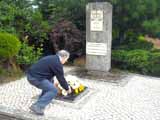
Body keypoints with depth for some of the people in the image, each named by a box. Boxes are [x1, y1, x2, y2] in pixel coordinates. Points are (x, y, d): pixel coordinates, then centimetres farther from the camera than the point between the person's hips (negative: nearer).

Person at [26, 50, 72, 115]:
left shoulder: (52, 58, 18)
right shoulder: (57, 63, -11)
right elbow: (61, 78, -5)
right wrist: (67, 88, 10)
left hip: (31, 74, 11)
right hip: (35, 77, -10)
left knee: (48, 85, 28)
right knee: (53, 90, -7)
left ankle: (39, 102, 28)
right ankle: (37, 107, -8)